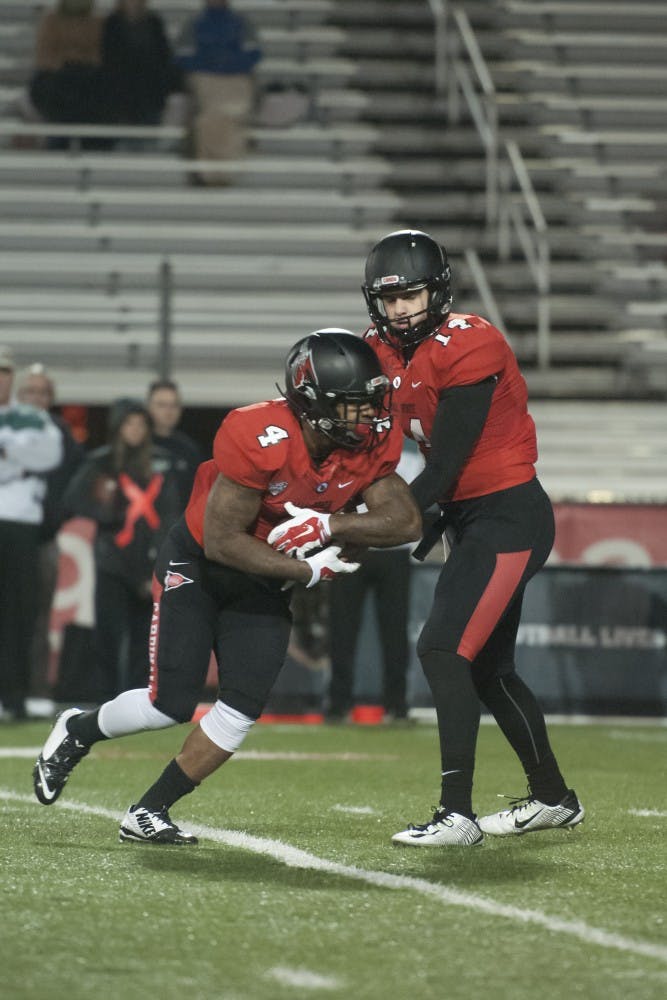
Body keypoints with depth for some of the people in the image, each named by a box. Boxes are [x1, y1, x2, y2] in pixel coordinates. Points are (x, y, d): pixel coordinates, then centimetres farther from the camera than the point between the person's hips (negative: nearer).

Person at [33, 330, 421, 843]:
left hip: (264, 585, 5)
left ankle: (148, 813, 4)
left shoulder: (372, 442, -15)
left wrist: (328, 525, -34)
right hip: (197, 565, -5)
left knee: (243, 709, -8)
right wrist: (307, 570, -27)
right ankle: (77, 731, 21)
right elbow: (222, 540, -28)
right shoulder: (259, 439, -32)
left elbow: (406, 520, -21)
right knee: (171, 705, -10)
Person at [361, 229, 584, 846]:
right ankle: (554, 799, 33)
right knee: (487, 670, 17)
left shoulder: (469, 346, -20)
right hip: (469, 518, 9)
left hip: (510, 515, -9)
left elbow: (445, 464, -22)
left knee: (443, 651, -18)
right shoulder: (384, 352, 5)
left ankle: (458, 814, -19)